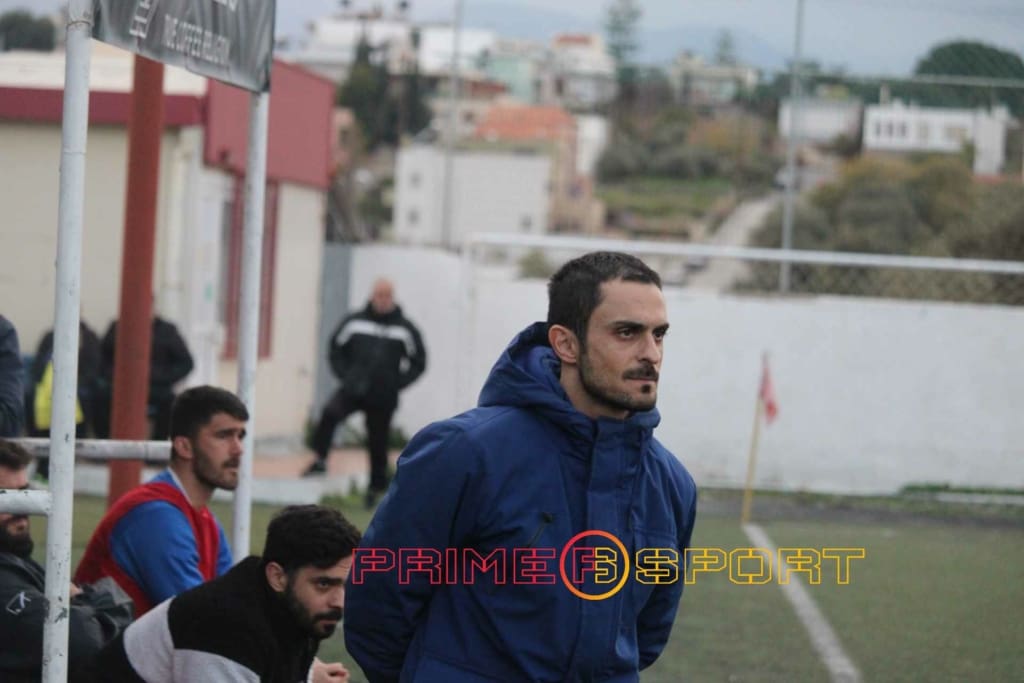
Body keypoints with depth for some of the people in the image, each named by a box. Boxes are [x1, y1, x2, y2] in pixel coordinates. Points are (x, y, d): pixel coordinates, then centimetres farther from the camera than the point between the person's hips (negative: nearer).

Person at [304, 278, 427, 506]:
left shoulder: (405, 329, 1)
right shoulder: (354, 323, 4)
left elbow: (418, 362, 9)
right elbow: (336, 349, 15)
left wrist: (397, 383, -2)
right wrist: (345, 374, 2)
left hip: (383, 398, 0)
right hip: (352, 390, 0)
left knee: (378, 444, 7)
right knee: (330, 413, -27)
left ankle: (376, 488, 23)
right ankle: (320, 460, -15)